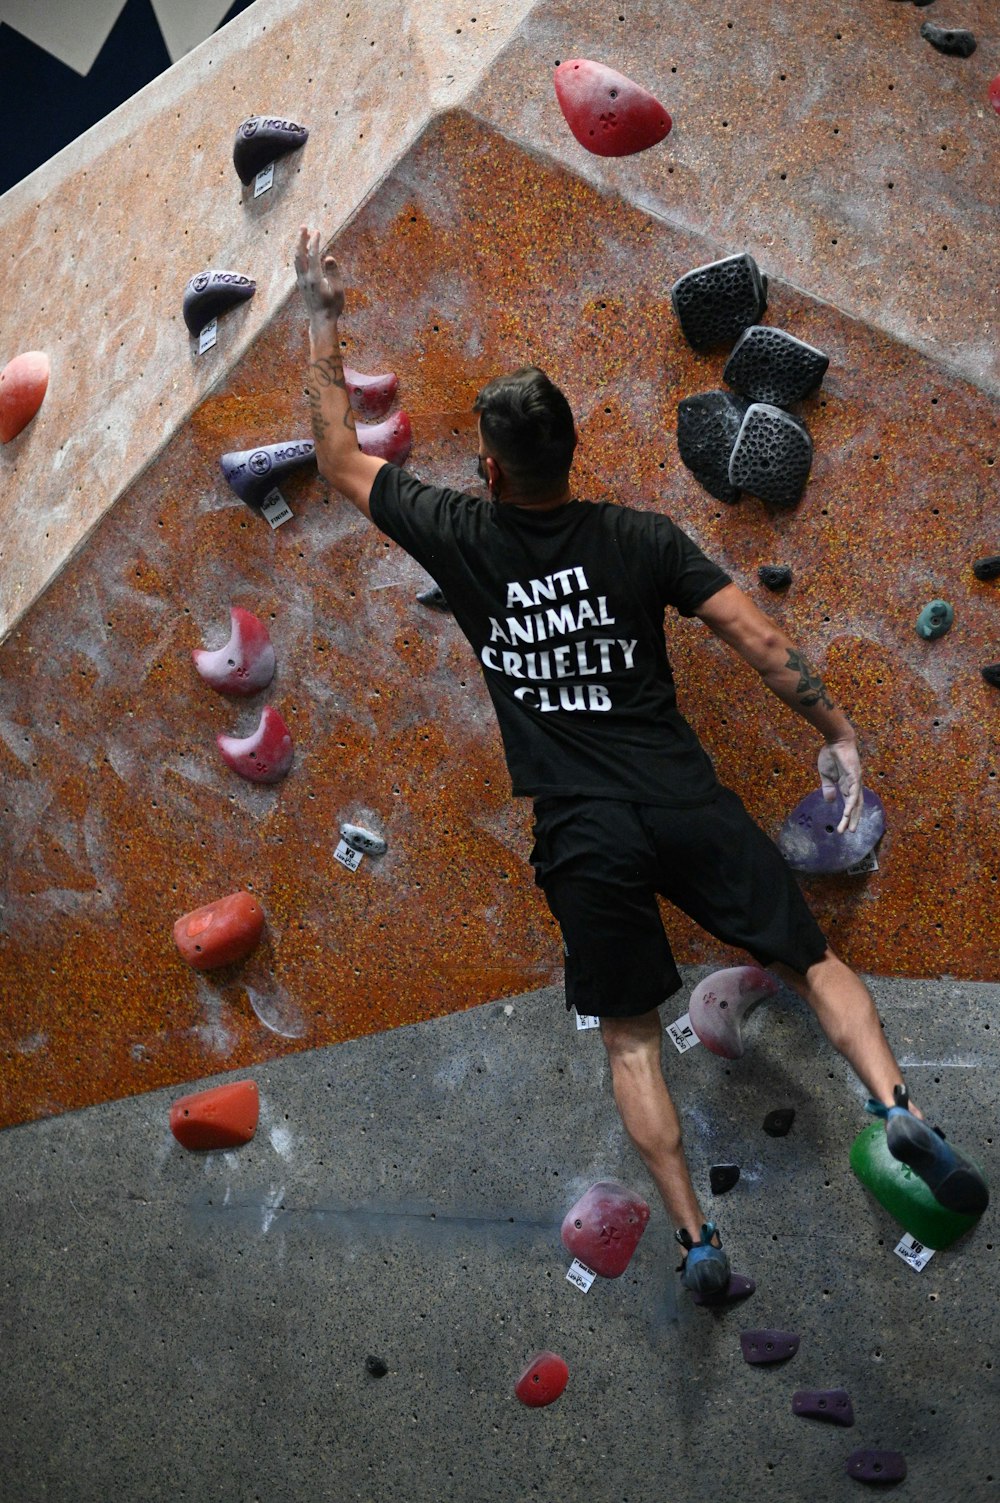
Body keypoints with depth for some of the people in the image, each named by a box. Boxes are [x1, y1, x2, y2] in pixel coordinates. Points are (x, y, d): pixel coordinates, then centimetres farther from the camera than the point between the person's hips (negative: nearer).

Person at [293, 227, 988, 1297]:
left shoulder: (460, 537, -2)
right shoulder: (640, 537, 0)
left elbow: (340, 458, 10)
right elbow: (759, 638, -3)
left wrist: (322, 318, 18)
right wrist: (837, 734, 10)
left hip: (583, 836, 0)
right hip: (686, 803, 1)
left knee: (629, 1036, 13)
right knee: (813, 962, 15)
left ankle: (697, 1239, 11)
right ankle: (899, 1111, -5)